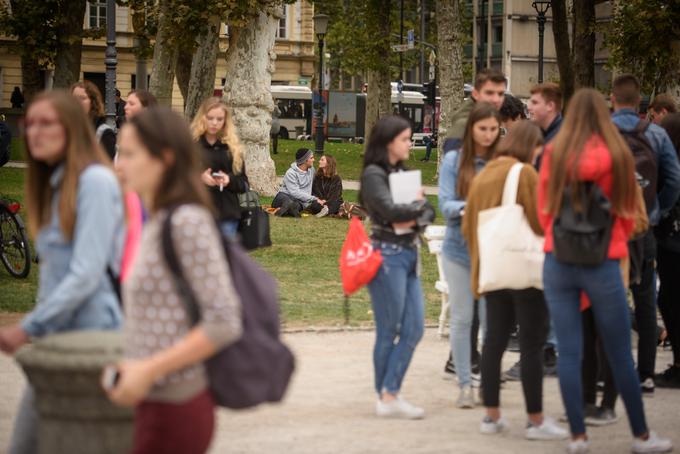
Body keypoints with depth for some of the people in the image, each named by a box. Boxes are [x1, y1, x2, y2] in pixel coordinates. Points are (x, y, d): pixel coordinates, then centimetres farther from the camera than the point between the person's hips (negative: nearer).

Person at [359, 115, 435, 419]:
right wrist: (417, 206, -4)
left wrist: (415, 220, -12)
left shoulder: (403, 172, 16)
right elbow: (390, 210, -22)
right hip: (388, 254, -8)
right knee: (389, 331, -2)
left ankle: (390, 393, 8)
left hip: (409, 254, 8)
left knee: (414, 329, 3)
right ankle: (387, 398, 6)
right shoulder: (373, 174, -7)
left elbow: (428, 211, 10)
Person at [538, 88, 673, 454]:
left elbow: (544, 212, 6)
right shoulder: (618, 155, -4)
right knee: (620, 355, 7)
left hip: (558, 261, 1)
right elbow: (628, 214, 5)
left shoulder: (553, 154, -1)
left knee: (569, 353, 5)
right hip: (603, 263, -1)